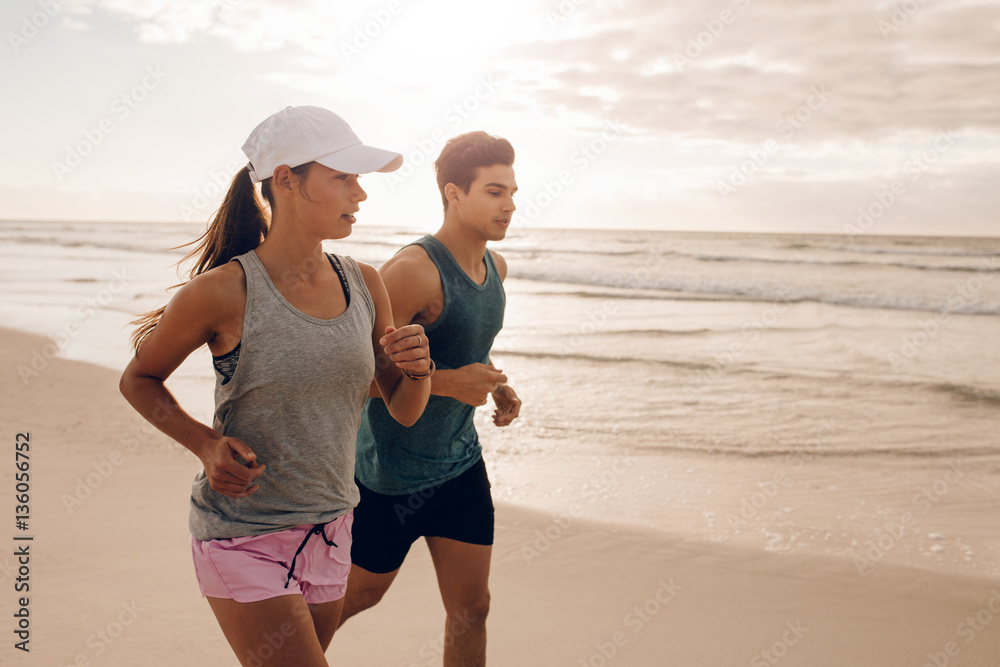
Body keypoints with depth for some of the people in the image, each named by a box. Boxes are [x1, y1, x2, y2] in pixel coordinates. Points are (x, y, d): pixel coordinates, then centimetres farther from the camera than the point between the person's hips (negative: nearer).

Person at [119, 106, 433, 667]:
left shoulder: (364, 285, -1)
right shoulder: (225, 292, -16)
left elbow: (404, 412, 6)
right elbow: (138, 379, -1)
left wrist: (418, 368, -15)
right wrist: (207, 444, -16)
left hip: (331, 533, 6)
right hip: (243, 539, -5)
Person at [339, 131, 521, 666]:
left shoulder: (494, 266, 3)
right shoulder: (413, 271, -24)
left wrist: (498, 387, 2)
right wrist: (448, 382, -30)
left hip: (461, 465, 7)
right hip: (391, 472, -6)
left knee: (471, 609, 9)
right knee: (360, 594, 15)